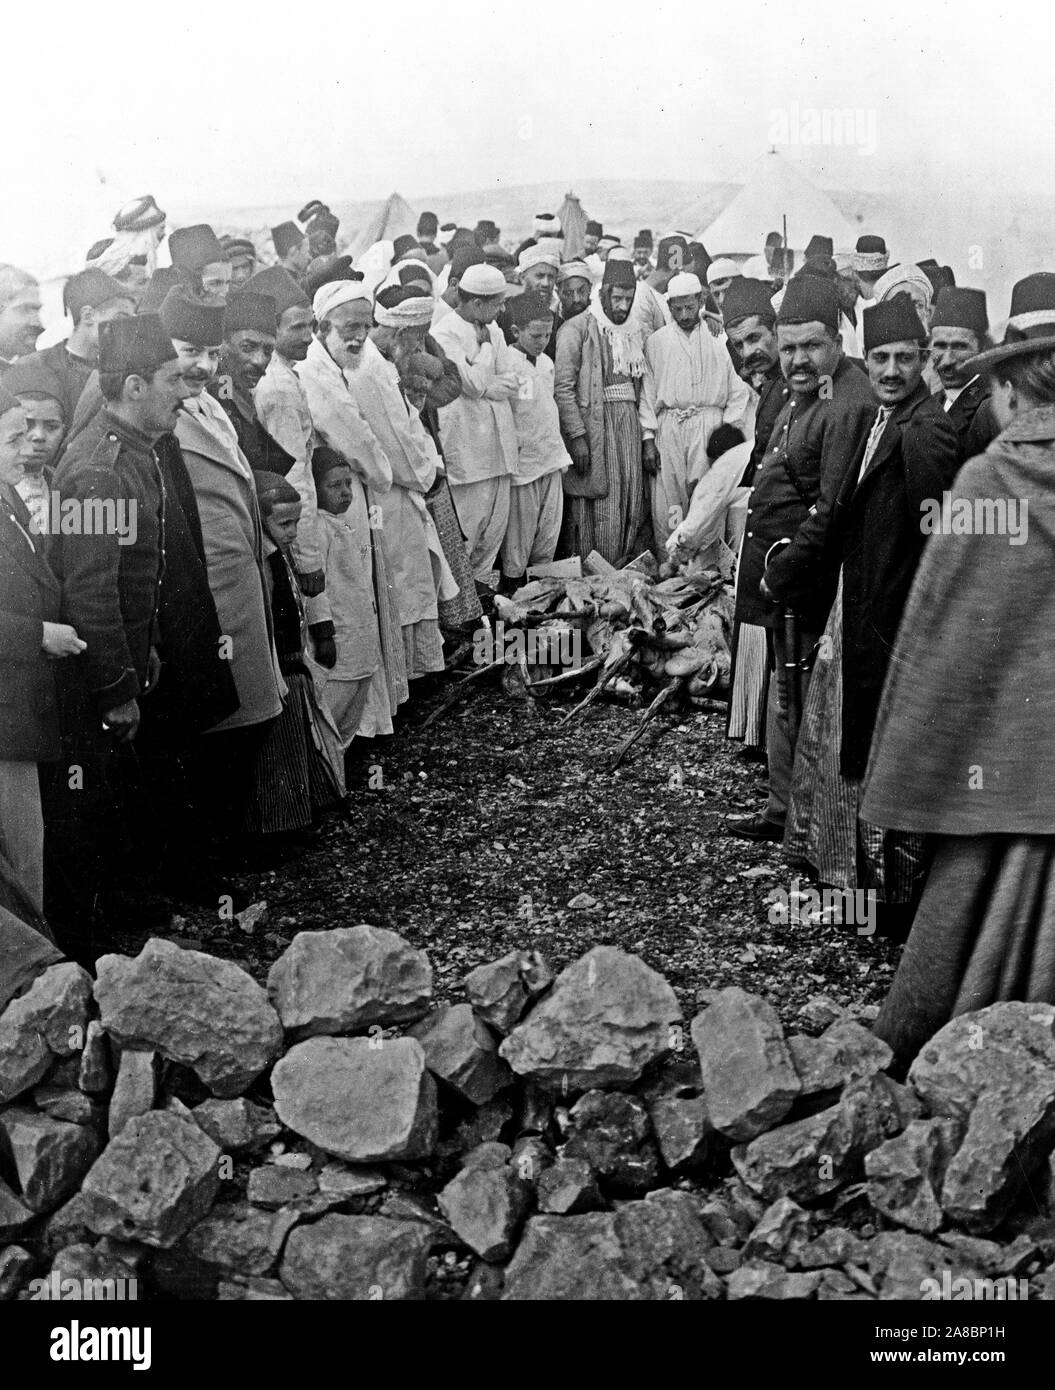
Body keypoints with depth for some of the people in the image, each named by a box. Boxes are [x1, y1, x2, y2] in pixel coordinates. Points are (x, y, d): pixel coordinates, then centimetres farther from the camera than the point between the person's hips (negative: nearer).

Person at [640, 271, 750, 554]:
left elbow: (738, 390, 9)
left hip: (709, 427, -1)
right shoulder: (656, 342, 10)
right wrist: (648, 438, 0)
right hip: (668, 428, 1)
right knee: (666, 504, -4)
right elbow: (647, 392, 8)